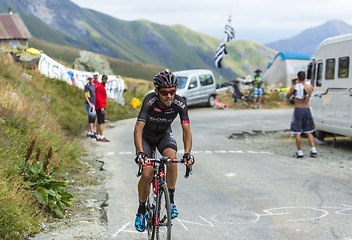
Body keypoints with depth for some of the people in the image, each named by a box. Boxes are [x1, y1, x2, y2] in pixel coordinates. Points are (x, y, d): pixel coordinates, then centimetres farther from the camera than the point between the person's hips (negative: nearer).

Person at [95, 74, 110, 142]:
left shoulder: (102, 87, 19)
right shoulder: (100, 87, -12)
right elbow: (98, 98, -20)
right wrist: (102, 107, -24)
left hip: (101, 107, 10)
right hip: (100, 107, -10)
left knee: (99, 122, 10)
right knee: (101, 122, -10)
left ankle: (98, 137, 12)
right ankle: (102, 137, -10)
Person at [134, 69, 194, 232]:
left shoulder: (180, 104, -26)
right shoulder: (150, 101, -33)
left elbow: (186, 130, -28)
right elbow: (138, 128, -38)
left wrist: (187, 153, -43)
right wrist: (140, 152, -52)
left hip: (164, 134, 2)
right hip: (146, 136, -2)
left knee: (171, 157, -30)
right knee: (147, 174, -16)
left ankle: (171, 200, -13)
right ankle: (141, 210, 8)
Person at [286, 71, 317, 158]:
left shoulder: (295, 87, -11)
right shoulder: (310, 87, -3)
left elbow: (287, 96, 4)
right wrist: (299, 83, 23)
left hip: (298, 110, -3)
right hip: (307, 109, 4)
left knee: (297, 132, 3)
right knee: (309, 132, 13)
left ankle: (299, 152, 3)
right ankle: (313, 150, 5)